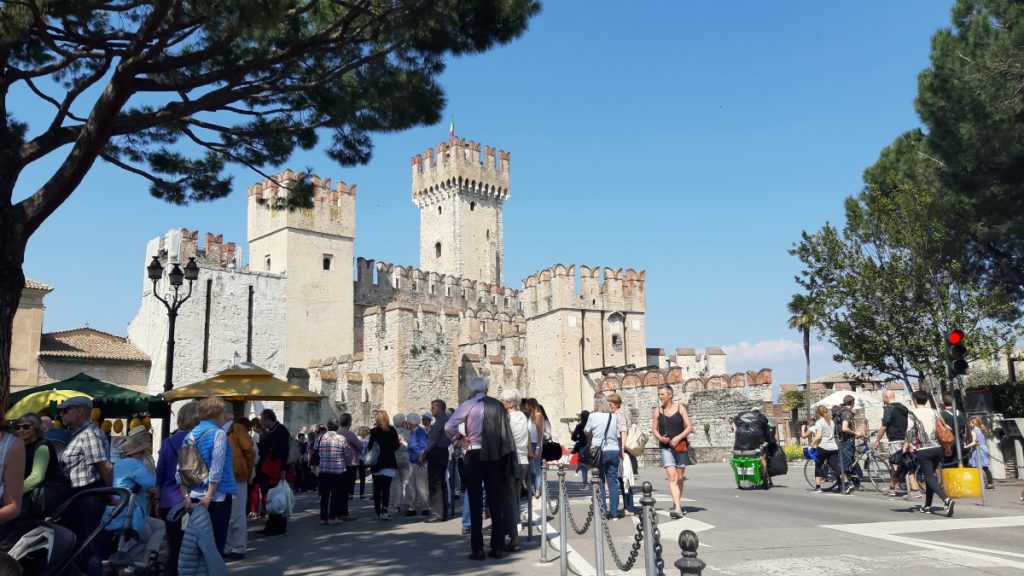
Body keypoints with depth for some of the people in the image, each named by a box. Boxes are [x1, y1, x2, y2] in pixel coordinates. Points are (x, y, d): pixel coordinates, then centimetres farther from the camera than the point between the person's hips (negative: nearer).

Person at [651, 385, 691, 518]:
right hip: (666, 448, 0)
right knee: (672, 477, -14)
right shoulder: (657, 411, 6)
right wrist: (660, 438, -13)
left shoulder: (680, 408, 1)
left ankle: (676, 504, 28)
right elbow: (654, 429, 8)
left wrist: (678, 438, -16)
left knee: (679, 478, 9)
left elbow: (689, 427, -2)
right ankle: (678, 508, -21)